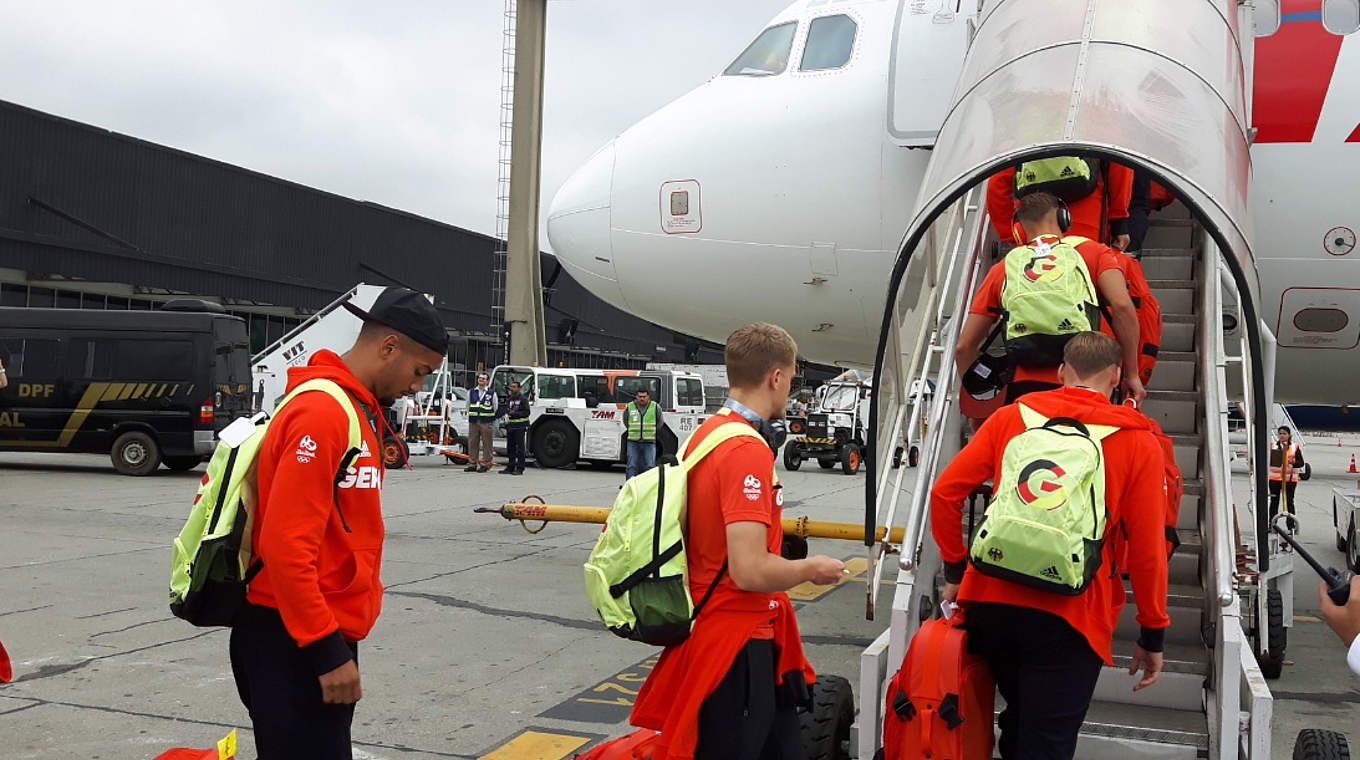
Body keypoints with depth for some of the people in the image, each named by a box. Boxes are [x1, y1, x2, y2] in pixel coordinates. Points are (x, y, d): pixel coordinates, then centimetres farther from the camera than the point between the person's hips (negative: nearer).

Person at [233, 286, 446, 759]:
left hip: (324, 633, 10)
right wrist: (326, 651, -22)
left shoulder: (358, 410, 13)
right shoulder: (323, 414, -19)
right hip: (293, 643, -10)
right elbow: (286, 545, -24)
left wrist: (336, 640, 16)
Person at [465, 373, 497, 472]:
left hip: (486, 423, -3)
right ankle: (472, 464, 10)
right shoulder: (471, 392, 13)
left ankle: (486, 464, 4)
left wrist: (493, 423, 6)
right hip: (473, 422, 3)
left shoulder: (492, 394, 5)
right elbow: (468, 407, 20)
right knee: (472, 443, 4)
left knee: (486, 444, -2)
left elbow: (495, 409, 9)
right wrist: (469, 419, 15)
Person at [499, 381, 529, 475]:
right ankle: (510, 467, 16)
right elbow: (503, 410, 20)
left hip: (520, 427, -7)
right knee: (510, 448, 9)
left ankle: (520, 468, -5)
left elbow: (526, 412, -8)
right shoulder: (508, 399, 16)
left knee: (520, 448, -6)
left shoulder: (523, 399, -3)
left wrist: (515, 413, -18)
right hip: (510, 426, 7)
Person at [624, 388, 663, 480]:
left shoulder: (655, 407, 2)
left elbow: (659, 423, 16)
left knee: (650, 466, -2)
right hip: (633, 442, 0)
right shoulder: (629, 407, 3)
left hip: (649, 442, 0)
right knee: (632, 466, 0)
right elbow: (626, 422, 18)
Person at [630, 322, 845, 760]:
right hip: (738, 645, -9)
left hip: (710, 627, 9)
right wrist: (812, 569, -11)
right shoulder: (748, 451, -23)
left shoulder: (706, 433, 5)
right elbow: (751, 571, -28)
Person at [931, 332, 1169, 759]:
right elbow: (1147, 549, 0)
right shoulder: (1137, 441, 2)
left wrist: (955, 571, 17)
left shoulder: (1011, 416, 8)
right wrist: (1153, 634, 10)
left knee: (1019, 721, 25)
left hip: (990, 600, 4)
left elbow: (944, 492, 6)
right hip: (1068, 616, -3)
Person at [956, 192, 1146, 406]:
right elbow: (1123, 306, -5)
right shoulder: (1093, 251, 14)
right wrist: (1132, 375, 2)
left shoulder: (1002, 268, 19)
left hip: (1023, 387, 2)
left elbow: (964, 347, 15)